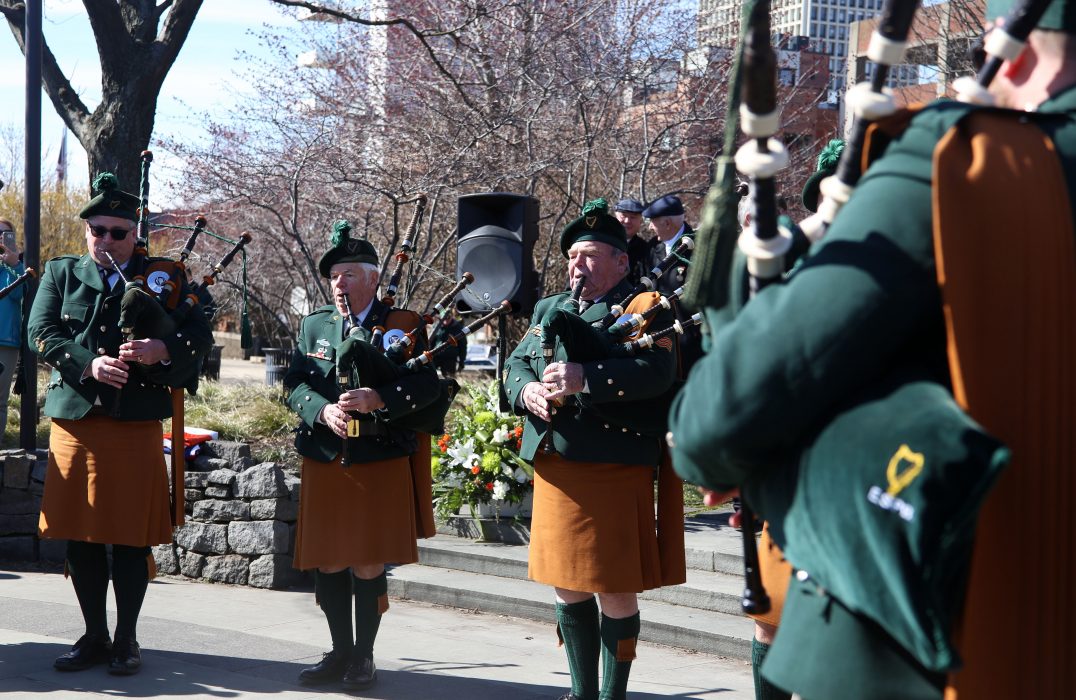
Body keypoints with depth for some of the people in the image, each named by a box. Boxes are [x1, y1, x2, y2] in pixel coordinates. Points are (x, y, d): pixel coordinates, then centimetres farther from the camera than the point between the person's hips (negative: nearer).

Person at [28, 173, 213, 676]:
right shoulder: (61, 273, 12)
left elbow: (200, 335, -1)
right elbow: (41, 331, -1)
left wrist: (163, 348, -21)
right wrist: (89, 363, -17)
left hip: (137, 423, -2)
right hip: (74, 421, 2)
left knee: (132, 538, 2)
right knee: (80, 536, 7)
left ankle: (126, 640, 14)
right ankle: (94, 636, 20)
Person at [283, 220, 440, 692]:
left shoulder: (404, 324, -1)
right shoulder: (314, 326, 11)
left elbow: (426, 386, -10)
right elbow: (294, 385, 5)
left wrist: (379, 398, -25)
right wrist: (323, 410, -15)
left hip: (381, 463, -4)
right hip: (324, 463, 4)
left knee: (369, 567, 0)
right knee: (328, 564, 9)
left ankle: (364, 656, 14)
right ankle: (340, 652, 23)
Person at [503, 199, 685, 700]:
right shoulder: (549, 309, 19)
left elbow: (657, 371, -18)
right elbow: (516, 365, 16)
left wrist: (585, 378, -27)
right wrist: (527, 391, -7)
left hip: (613, 469, -6)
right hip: (554, 467, 7)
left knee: (615, 591, 0)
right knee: (568, 586, 14)